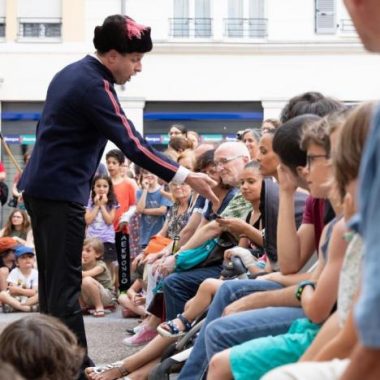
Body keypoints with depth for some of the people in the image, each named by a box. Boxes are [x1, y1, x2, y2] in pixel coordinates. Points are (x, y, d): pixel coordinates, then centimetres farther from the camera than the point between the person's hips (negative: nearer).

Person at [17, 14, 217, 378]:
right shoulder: (94, 86, -18)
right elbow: (131, 145, -22)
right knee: (66, 283, -7)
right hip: (61, 192, -10)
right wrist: (187, 177, -20)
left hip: (41, 186, 10)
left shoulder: (71, 73, 13)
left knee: (51, 279, 14)